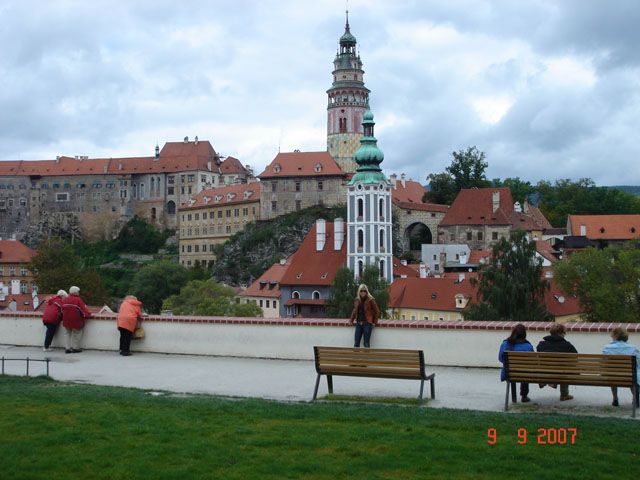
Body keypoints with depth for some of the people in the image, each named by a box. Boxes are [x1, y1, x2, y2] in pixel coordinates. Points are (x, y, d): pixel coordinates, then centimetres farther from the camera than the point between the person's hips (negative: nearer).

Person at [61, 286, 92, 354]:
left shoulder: (65, 300, 6)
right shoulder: (78, 300, -13)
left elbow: (62, 310, 14)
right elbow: (83, 309, -13)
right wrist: (88, 315, -2)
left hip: (66, 320, 5)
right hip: (76, 320, -5)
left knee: (67, 334, 16)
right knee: (77, 334, 10)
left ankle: (68, 348, 12)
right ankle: (75, 348, 12)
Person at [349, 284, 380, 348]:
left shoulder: (370, 300, -5)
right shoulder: (357, 300, 9)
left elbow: (377, 311, -1)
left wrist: (375, 322, -4)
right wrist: (352, 320, 11)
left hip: (367, 323, -5)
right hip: (359, 324, 5)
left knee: (366, 344, -4)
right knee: (356, 343, 2)